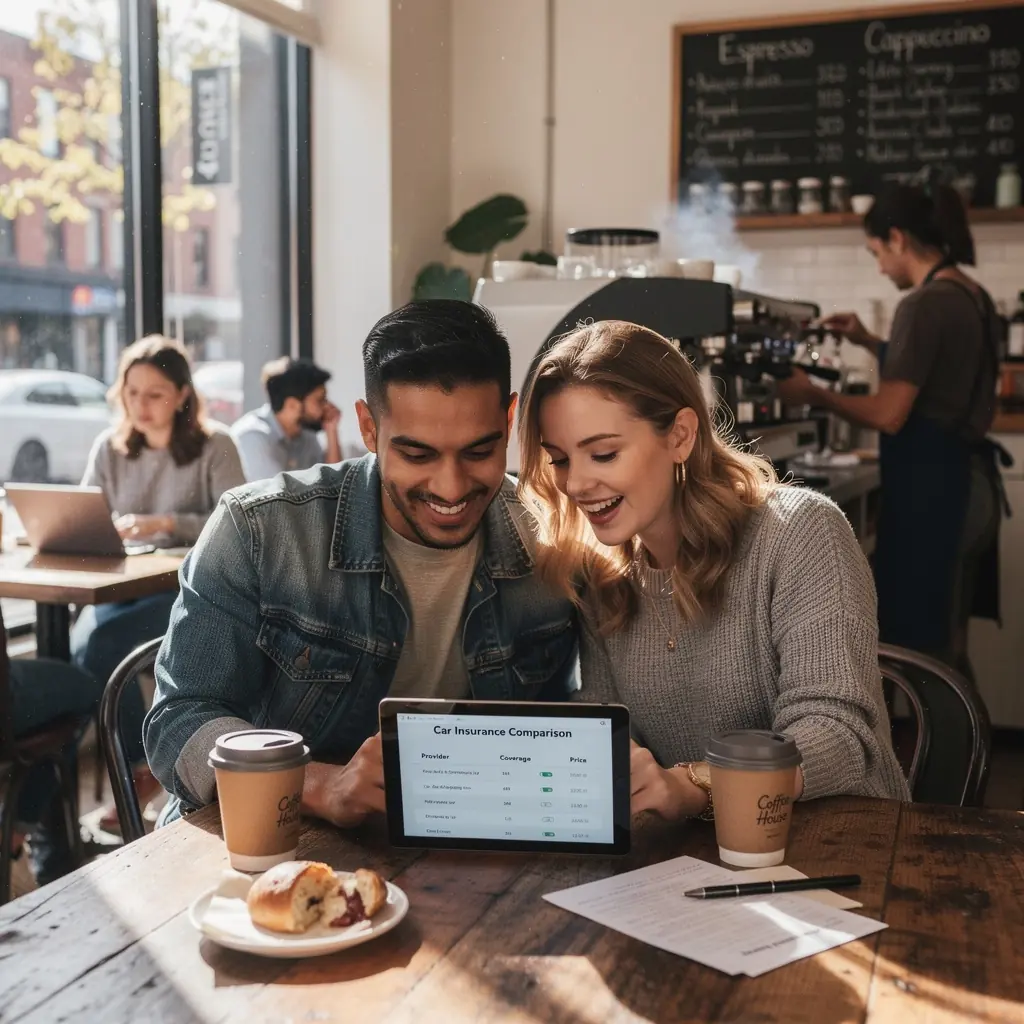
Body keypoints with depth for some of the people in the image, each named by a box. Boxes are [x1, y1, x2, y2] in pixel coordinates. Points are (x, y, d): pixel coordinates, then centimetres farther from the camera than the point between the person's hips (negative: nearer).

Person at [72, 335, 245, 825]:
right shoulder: (109, 447, 10)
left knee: (102, 644, -28)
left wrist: (164, 523, -26)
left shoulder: (214, 445, -3)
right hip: (124, 586, 4)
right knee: (80, 648, -28)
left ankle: (141, 765, -4)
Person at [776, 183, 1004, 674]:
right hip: (969, 481, 10)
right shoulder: (974, 298, 12)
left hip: (931, 487, -10)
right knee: (945, 642, 18)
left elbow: (889, 415, -20)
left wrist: (813, 395, -7)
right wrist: (870, 342, 22)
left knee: (919, 643, -1)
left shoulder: (924, 304, -17)